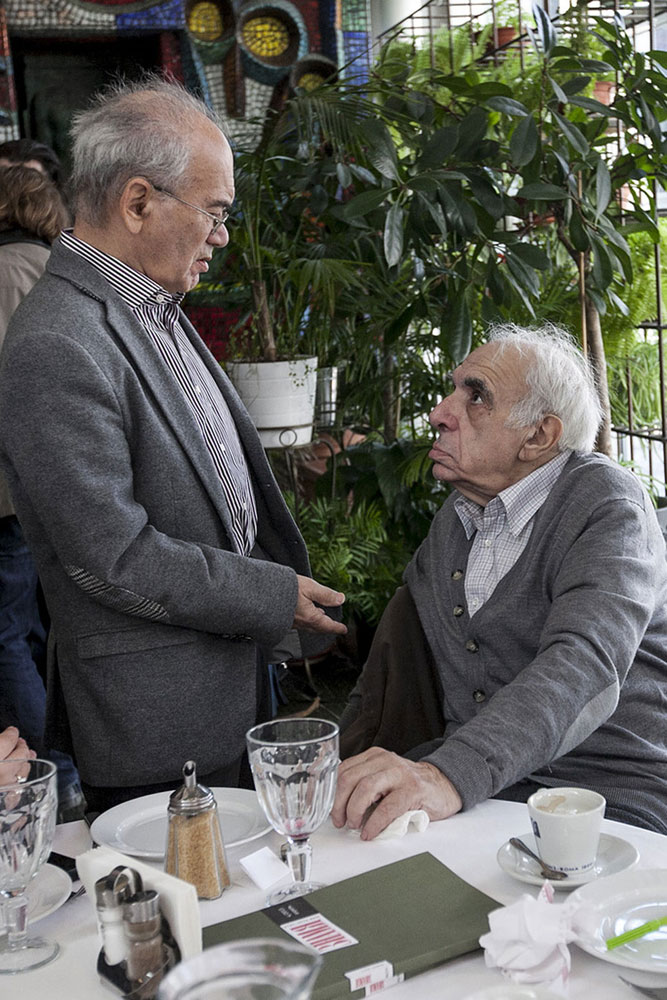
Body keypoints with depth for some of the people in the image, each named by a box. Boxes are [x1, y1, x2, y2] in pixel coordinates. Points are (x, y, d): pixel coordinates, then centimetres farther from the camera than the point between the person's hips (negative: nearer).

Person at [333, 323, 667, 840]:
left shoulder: (606, 501, -10)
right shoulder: (456, 516, 12)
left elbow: (584, 668, -27)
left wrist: (449, 777, -41)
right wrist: (339, 778, 4)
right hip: (468, 785, 6)